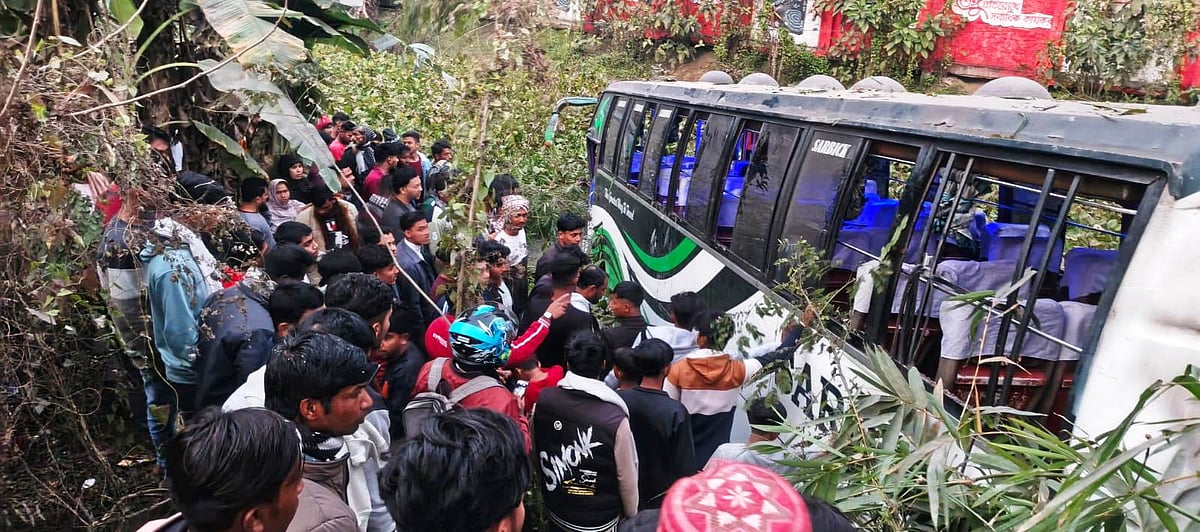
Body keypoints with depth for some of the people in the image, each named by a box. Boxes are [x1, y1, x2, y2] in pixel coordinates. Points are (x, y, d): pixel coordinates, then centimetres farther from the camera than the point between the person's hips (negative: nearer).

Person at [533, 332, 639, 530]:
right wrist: (631, 515, 1)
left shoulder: (543, 400, -18)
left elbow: (536, 450, 0)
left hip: (554, 511, 4)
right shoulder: (615, 419, -30)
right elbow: (627, 477, -17)